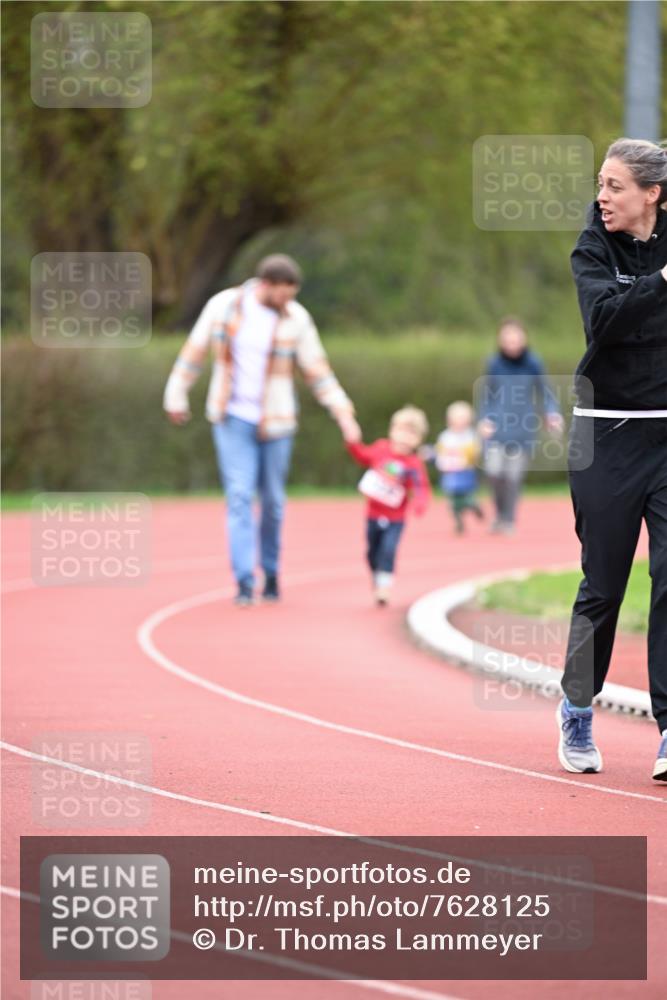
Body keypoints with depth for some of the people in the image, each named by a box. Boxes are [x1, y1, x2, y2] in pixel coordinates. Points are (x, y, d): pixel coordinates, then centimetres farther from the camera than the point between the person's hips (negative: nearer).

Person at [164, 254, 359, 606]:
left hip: (274, 424, 1)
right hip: (233, 418, -1)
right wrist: (177, 395, 6)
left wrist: (342, 410, -14)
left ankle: (271, 573, 27)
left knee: (272, 501, 8)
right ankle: (245, 582, -13)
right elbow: (195, 350, 2)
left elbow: (317, 370, -6)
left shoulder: (296, 319, -9)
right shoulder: (223, 305, -9)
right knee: (240, 497, -10)